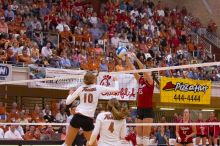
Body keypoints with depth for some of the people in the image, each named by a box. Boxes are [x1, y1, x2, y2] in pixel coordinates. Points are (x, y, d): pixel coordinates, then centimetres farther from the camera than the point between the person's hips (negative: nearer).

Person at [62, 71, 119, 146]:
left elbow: (67, 102, 9)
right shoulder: (98, 88, 2)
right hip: (88, 120, -2)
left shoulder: (81, 88, 7)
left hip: (77, 117, 2)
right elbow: (116, 90, 9)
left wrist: (70, 94, 28)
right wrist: (116, 81, 29)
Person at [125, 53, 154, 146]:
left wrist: (136, 59, -25)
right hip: (139, 110, 7)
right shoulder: (140, 80, 10)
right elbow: (132, 69, 4)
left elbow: (144, 69, -20)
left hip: (148, 111, -7)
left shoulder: (150, 81, -6)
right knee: (139, 135, 6)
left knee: (145, 135, -8)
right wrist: (126, 58, -4)